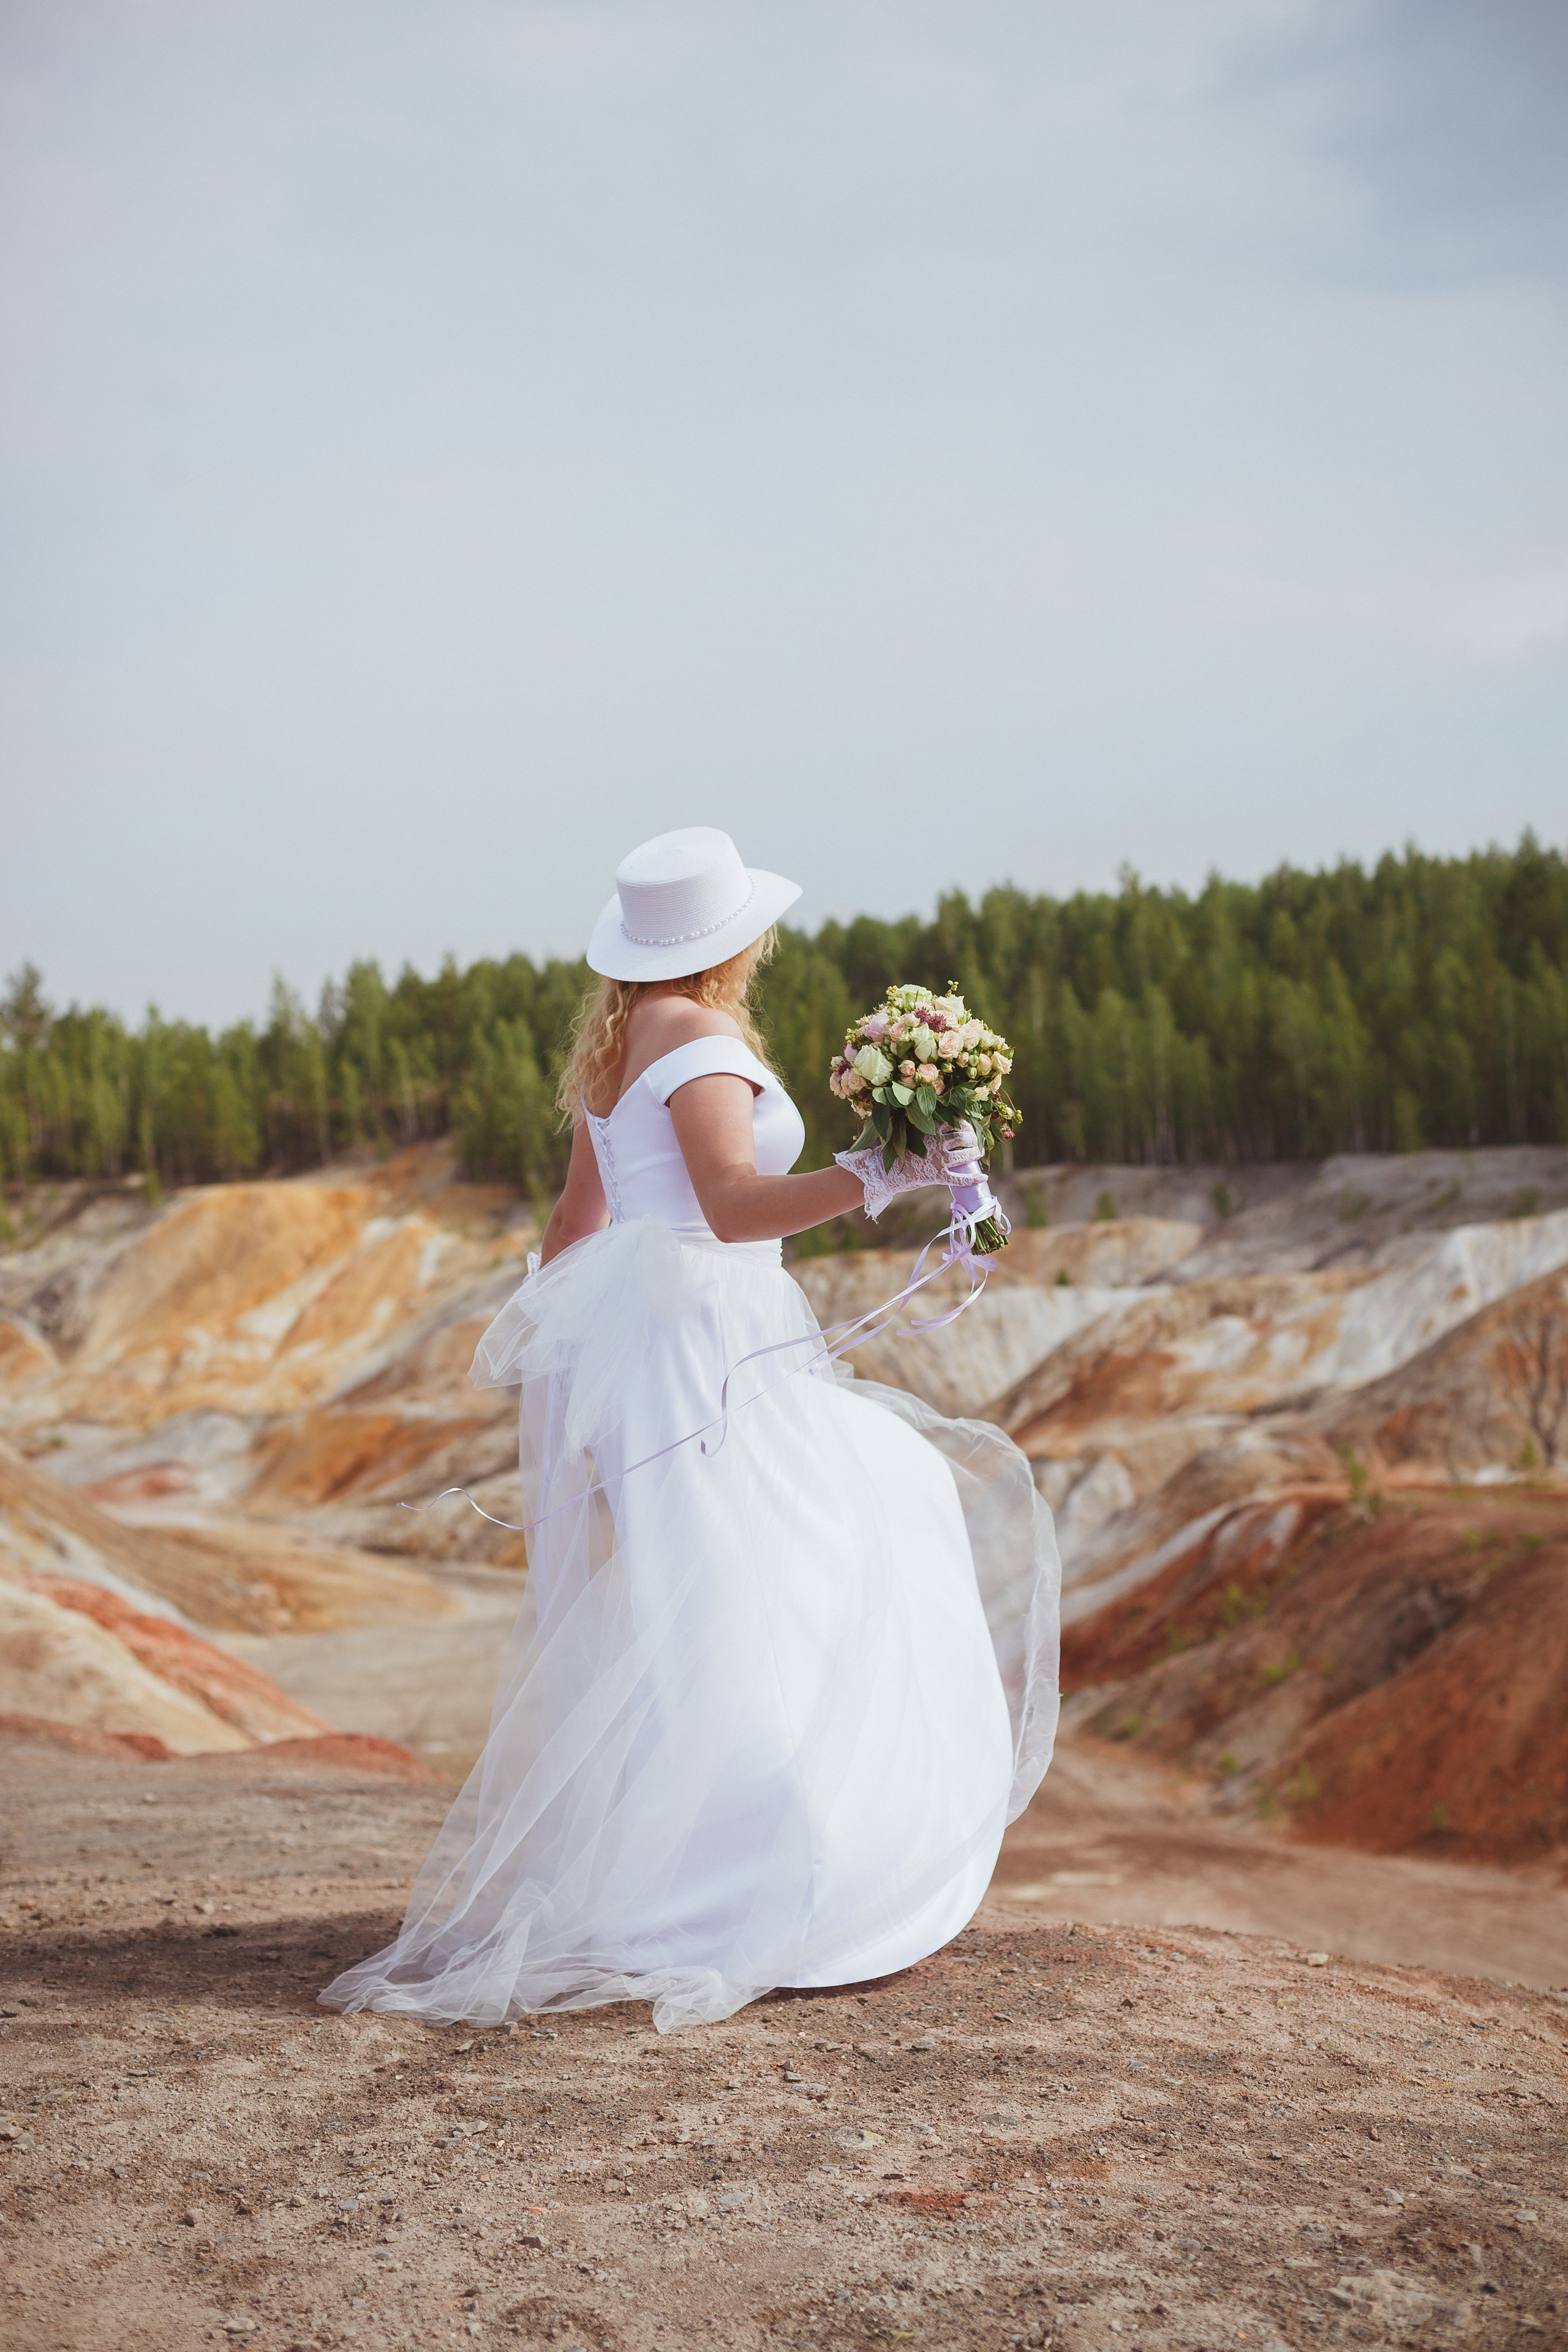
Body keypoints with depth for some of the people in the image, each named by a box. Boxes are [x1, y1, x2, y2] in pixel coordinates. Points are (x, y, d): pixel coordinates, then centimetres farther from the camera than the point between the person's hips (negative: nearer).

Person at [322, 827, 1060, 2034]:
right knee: (706, 1622, -11)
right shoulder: (699, 1040, -12)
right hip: (693, 1340, -10)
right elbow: (733, 1205, -25)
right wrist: (874, 1175, -30)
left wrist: (549, 1332, 30)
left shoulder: (614, 1038, 16)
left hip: (627, 1335, 10)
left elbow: (578, 1211, 23)